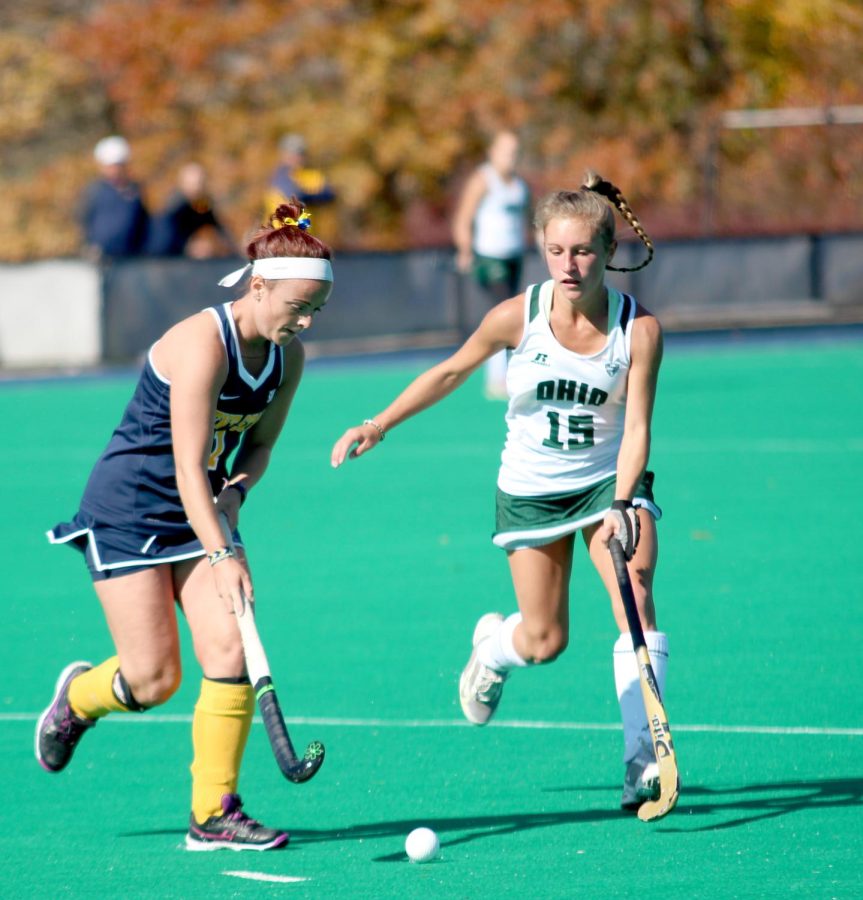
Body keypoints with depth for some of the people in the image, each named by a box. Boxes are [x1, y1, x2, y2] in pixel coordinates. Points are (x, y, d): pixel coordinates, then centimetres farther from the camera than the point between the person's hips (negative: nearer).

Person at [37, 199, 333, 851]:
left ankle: (214, 814, -5)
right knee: (154, 679, -6)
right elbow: (189, 467, -30)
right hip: (128, 511, -7)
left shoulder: (287, 356, -3)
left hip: (203, 512, 7)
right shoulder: (203, 344, -26)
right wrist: (222, 557, -37)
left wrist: (236, 490, -11)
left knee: (231, 651, -11)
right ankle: (78, 696, 29)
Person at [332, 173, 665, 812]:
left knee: (637, 603, -23)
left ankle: (641, 760, -21)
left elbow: (636, 428, -19)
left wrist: (621, 504, -33)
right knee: (544, 641, 4)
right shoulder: (518, 317, -16)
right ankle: (492, 645, 42)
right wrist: (382, 424, -3)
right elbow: (451, 372, 0)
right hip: (531, 490, 0)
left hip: (609, 483, 0)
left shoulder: (639, 329, -17)